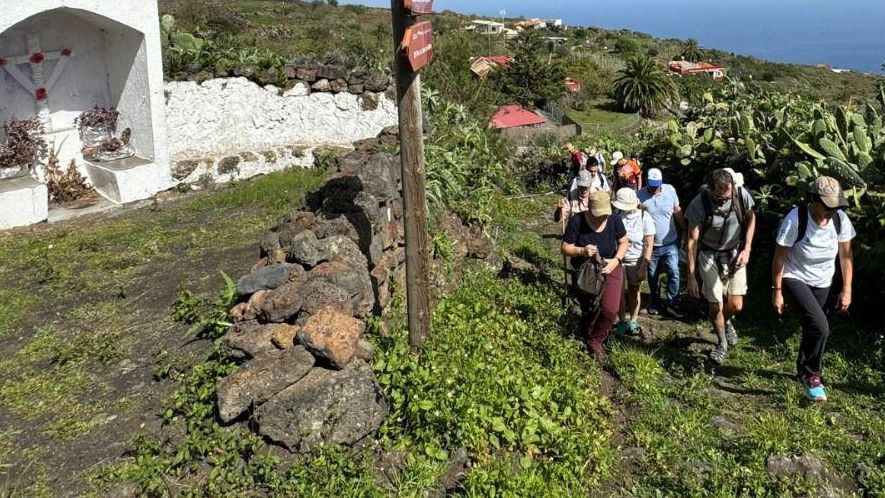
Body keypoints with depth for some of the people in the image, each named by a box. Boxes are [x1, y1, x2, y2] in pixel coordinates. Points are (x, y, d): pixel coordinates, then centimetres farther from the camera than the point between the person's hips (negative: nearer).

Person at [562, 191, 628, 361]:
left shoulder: (614, 220, -14)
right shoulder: (577, 221, -21)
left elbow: (623, 242, 1)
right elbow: (565, 249, -14)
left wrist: (616, 260, -17)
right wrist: (582, 251, -33)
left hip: (610, 269, 1)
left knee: (610, 309, -17)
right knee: (589, 312, 10)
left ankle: (596, 341, 9)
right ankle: (589, 343, 39)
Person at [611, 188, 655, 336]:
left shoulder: (645, 218, -17)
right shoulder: (618, 214, -12)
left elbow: (649, 245, -12)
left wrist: (643, 267, -13)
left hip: (636, 262, -1)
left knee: (634, 292, 15)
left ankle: (633, 322, 32)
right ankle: (623, 321, 26)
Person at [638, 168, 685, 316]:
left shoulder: (670, 190, -9)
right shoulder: (640, 195, -13)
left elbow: (678, 211, 3)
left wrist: (684, 230, 8)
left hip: (670, 243, 0)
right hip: (651, 244, 0)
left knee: (674, 272, -6)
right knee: (653, 276, 14)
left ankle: (672, 304, 9)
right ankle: (655, 303, 33)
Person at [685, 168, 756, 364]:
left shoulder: (742, 194, -19)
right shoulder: (699, 204, -25)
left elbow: (751, 218, 3)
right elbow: (692, 241, -19)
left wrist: (747, 249, -6)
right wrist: (691, 276, -18)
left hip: (735, 253, 2)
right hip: (709, 255, -2)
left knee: (736, 305, -2)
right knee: (715, 306, -2)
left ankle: (727, 322, 35)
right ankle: (722, 344, 25)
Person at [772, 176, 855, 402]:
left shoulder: (840, 219, -15)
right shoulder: (795, 220, -28)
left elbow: (846, 255, -1)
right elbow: (780, 257, -17)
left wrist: (846, 289, 2)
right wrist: (777, 291, -12)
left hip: (822, 283, 5)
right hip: (794, 280, -5)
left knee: (811, 327, 16)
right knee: (820, 326, -22)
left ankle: (803, 370, 41)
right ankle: (811, 375, -1)